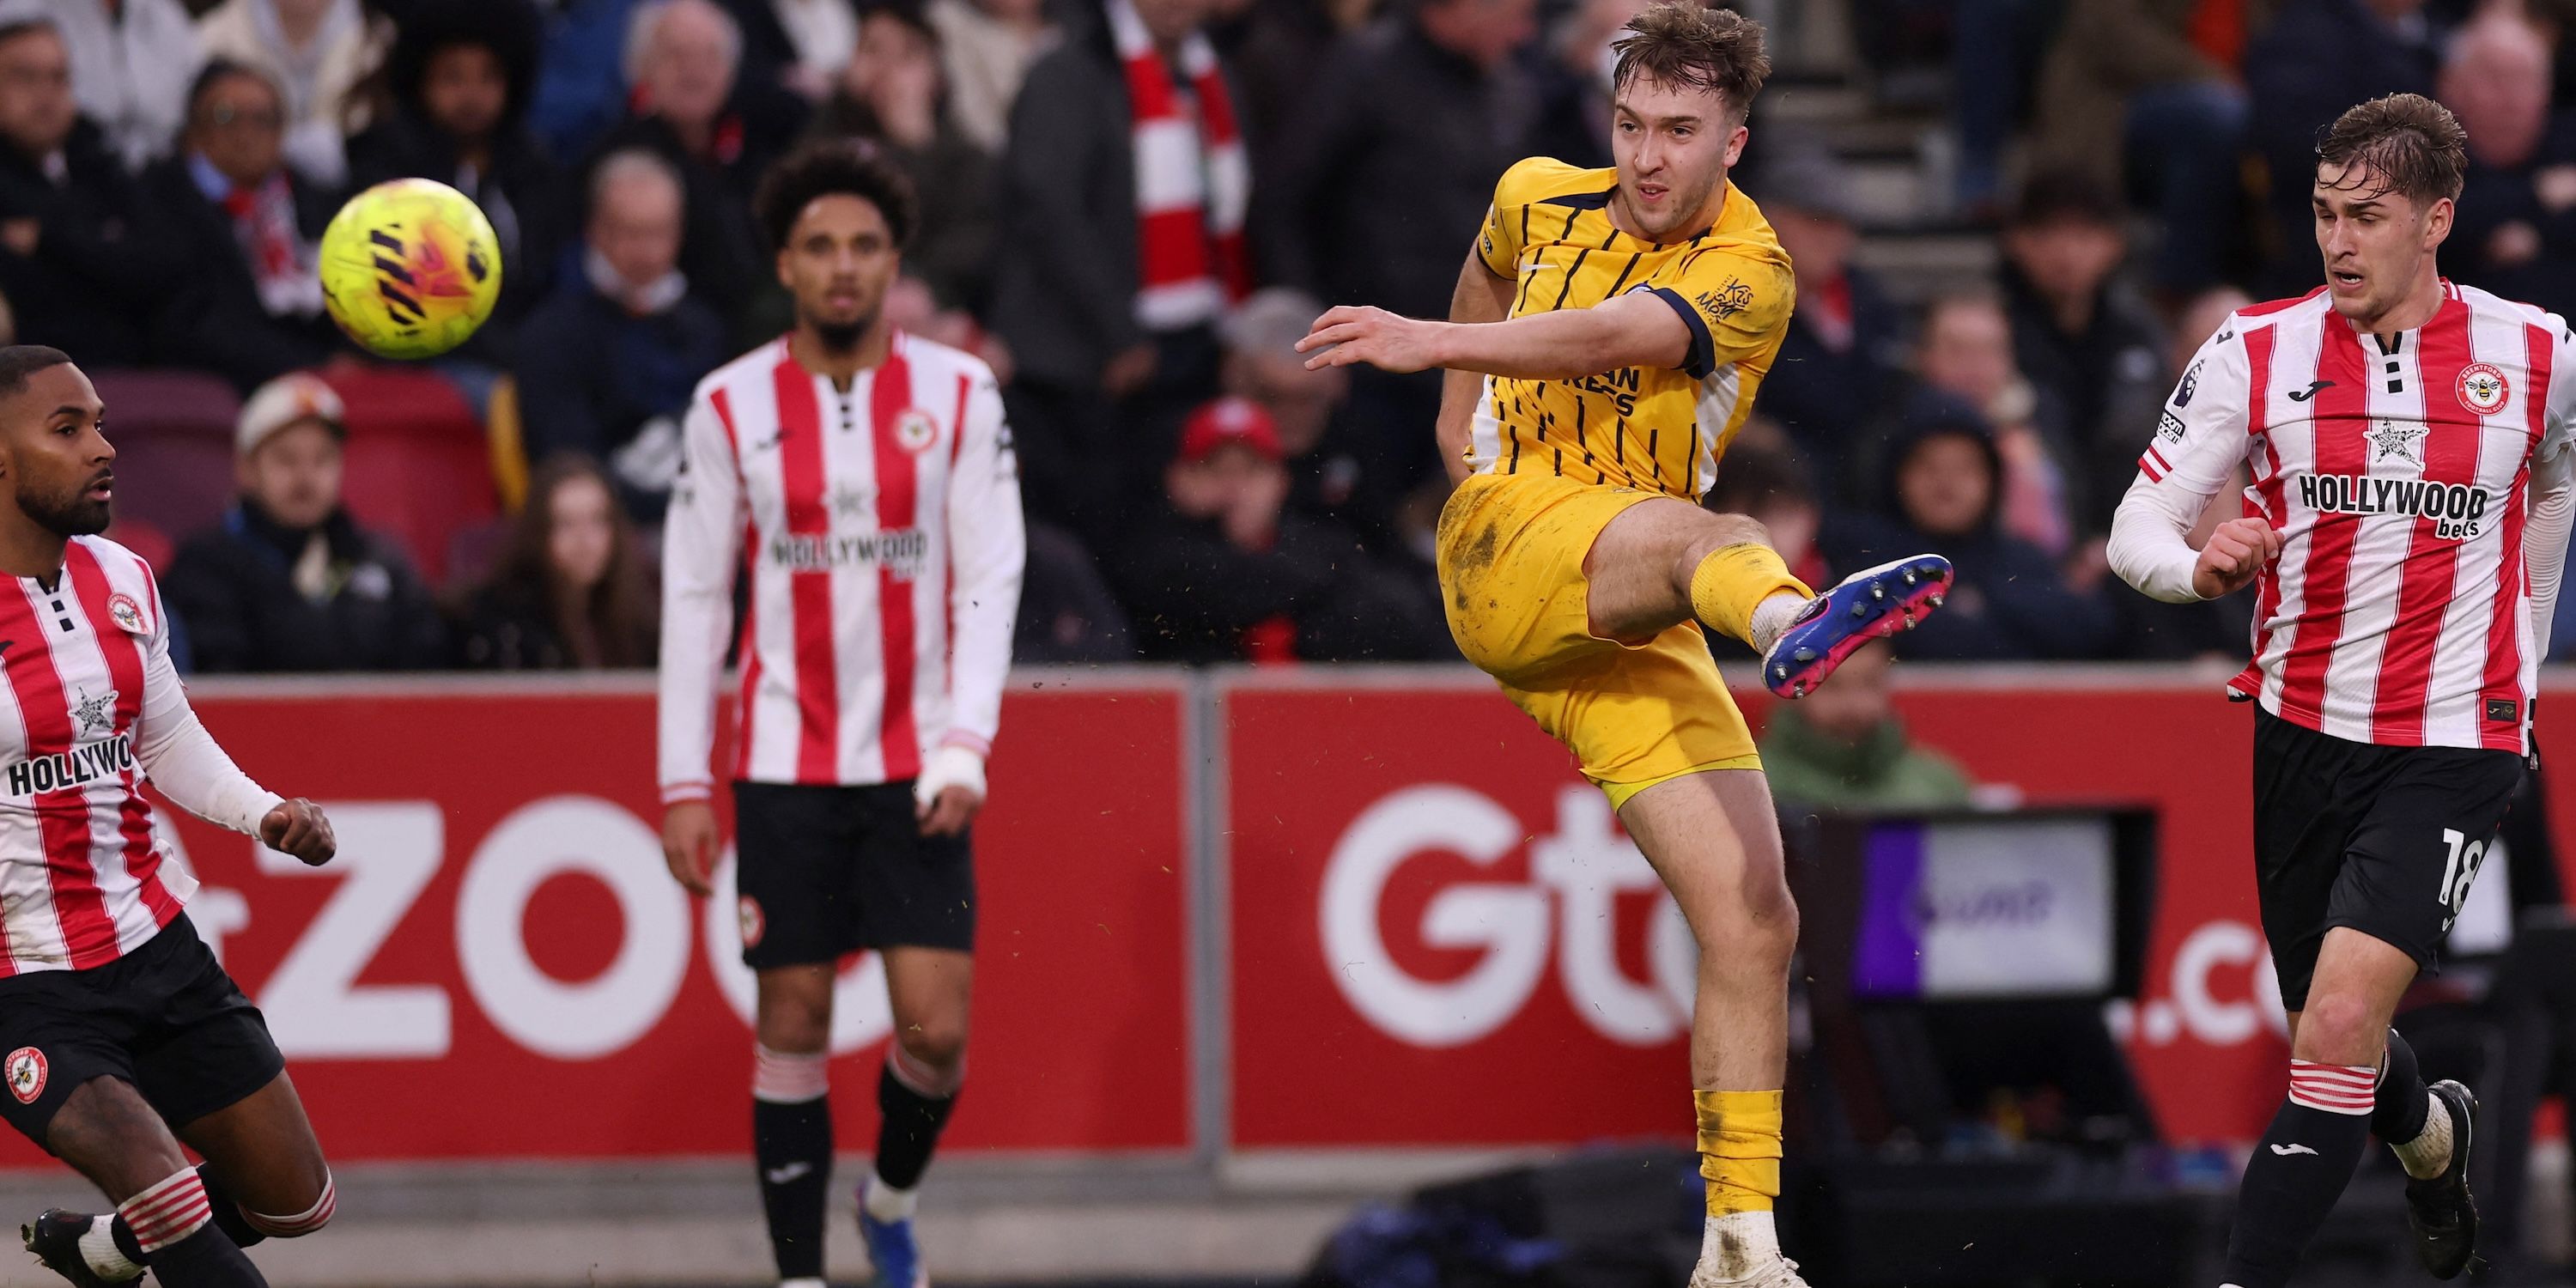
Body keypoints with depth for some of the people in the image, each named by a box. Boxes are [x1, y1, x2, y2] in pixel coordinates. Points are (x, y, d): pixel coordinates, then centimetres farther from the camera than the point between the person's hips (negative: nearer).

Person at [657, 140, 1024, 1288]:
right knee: (792, 1026, 0)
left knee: (935, 1031, -6)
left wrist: (964, 746, -12)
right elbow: (693, 599, 3)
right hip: (785, 764, 0)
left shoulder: (959, 393, 1)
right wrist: (684, 786, -2)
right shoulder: (730, 405, 1)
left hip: (917, 768, 0)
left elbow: (990, 579, 0)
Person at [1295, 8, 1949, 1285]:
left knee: (1755, 918, -9)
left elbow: (1611, 339, -29)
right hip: (1505, 542, -1)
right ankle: (1789, 617, -77)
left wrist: (1434, 343, -42)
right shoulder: (1538, 198, 7)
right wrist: (1460, 411, 30)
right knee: (1697, 531, -37)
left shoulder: (1748, 275, -8)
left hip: (1634, 634, 1)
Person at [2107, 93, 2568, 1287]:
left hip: (2452, 740, -3)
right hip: (2300, 730, 3)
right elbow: (2136, 528, -4)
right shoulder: (2257, 348, -4)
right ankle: (2431, 1134, 51)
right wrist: (2199, 566, -27)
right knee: (2327, 1036, 16)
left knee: (2340, 1022, -20)